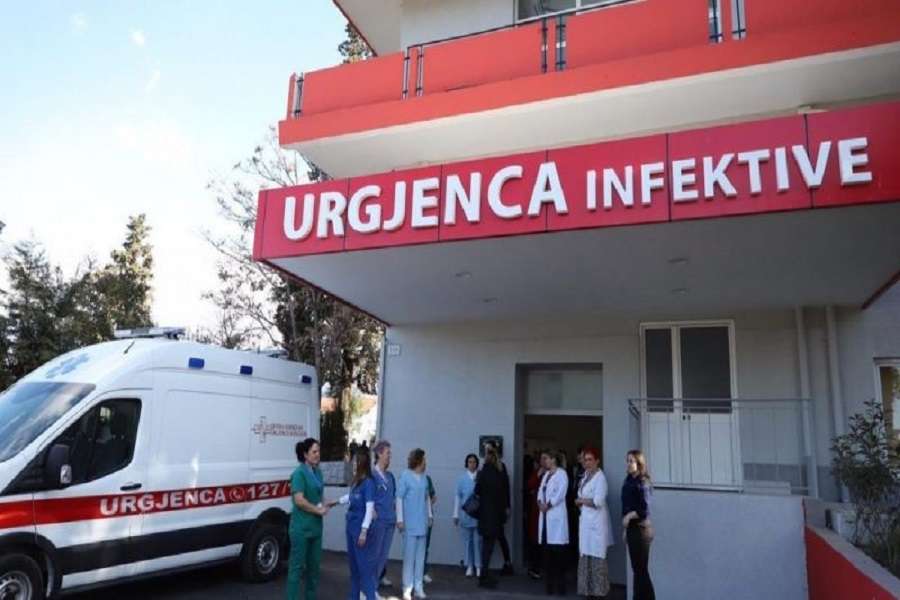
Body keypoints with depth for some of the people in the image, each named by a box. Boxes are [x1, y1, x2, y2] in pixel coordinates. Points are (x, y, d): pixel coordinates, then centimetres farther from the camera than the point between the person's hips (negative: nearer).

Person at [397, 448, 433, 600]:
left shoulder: (424, 478, 6)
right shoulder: (405, 477, -10)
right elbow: (399, 498, -10)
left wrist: (430, 515, 13)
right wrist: (400, 519, -11)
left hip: (422, 523, 5)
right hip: (410, 523, -5)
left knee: (420, 556, 11)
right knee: (409, 555, 1)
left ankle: (418, 587, 21)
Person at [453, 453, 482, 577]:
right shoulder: (462, 478, 2)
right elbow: (457, 496, 5)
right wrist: (456, 515, 5)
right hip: (465, 514, 2)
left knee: (478, 540, 2)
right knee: (467, 540, 8)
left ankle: (478, 566, 13)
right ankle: (469, 566, 19)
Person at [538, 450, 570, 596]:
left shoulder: (561, 473, -5)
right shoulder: (546, 474, 19)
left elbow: (560, 494, -14)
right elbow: (541, 491, 14)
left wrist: (548, 505, -11)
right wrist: (540, 503, -4)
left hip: (556, 515, -7)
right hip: (545, 515, 7)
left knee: (558, 551, -5)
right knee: (547, 551, 8)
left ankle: (560, 584, 1)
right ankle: (550, 583, 15)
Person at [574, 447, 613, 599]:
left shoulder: (600, 477, -14)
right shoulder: (586, 475, 11)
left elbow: (597, 502, -20)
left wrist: (580, 501, -7)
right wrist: (582, 503, 0)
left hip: (596, 522, -8)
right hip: (586, 520, 8)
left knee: (596, 556, 1)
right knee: (586, 555, 11)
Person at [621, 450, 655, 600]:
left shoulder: (642, 483, -15)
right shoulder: (629, 481, 8)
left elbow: (645, 511, -20)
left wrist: (629, 516, -15)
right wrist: (625, 529, 11)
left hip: (641, 529, -8)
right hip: (631, 529, 8)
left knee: (642, 569, 0)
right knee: (636, 569, 13)